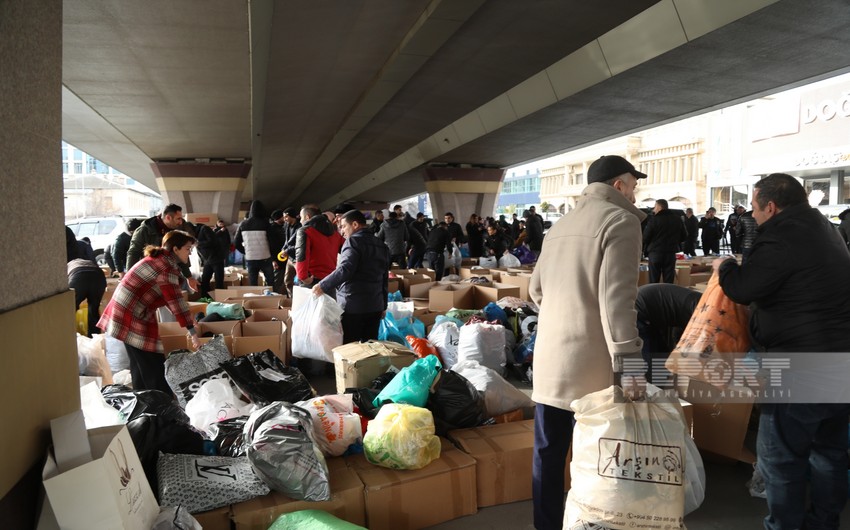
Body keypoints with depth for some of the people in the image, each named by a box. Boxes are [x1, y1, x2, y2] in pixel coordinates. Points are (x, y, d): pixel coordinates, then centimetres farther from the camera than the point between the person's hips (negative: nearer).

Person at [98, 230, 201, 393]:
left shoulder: (159, 258, 12)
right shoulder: (167, 266, -18)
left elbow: (169, 296, 19)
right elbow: (176, 301, -21)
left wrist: (185, 320, 20)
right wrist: (192, 331, -19)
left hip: (125, 309, 10)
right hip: (132, 317, -10)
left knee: (139, 364, 16)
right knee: (154, 368, -6)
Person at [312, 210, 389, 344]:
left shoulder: (354, 241, -8)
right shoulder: (381, 246, 17)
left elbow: (345, 269, -23)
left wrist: (323, 286, -17)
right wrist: (383, 306, 26)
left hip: (353, 306, -8)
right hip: (375, 305, 8)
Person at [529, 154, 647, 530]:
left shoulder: (560, 225, 16)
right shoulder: (620, 220, -7)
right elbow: (617, 298, -18)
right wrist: (627, 362, -18)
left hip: (548, 356, 7)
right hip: (590, 363, -7)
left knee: (547, 453, 15)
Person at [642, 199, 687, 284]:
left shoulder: (654, 219, -11)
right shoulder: (677, 219, 4)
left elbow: (645, 238, -12)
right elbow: (684, 236, 11)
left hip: (655, 253, -3)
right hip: (671, 253, 4)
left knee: (653, 282, 2)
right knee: (669, 282, 6)